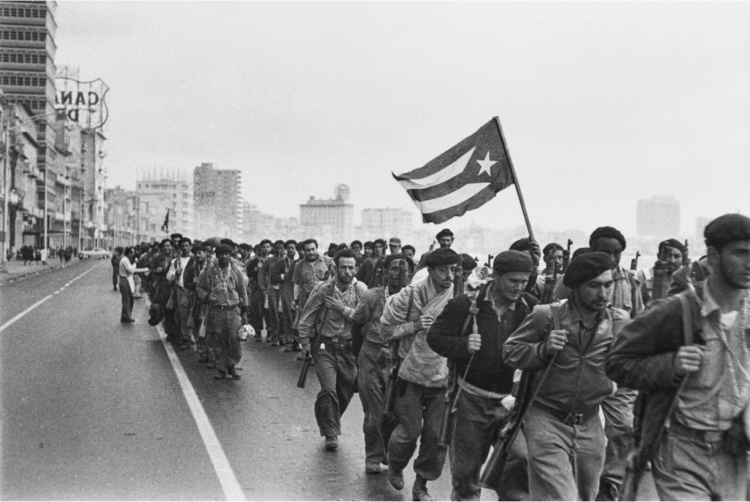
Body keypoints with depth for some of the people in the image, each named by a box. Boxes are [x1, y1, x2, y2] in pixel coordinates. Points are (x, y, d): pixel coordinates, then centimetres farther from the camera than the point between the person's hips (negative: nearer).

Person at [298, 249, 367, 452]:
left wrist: (343, 309, -19)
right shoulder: (323, 289, -5)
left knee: (345, 393, 11)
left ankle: (330, 425, 37)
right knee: (328, 390, -16)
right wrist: (305, 342, 3)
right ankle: (331, 434, -3)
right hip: (326, 346, -2)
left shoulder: (361, 290, -4)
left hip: (350, 348, 2)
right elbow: (307, 317, 3)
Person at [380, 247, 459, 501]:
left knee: (437, 435, 4)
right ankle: (395, 467, 35)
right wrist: (414, 325, -16)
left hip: (444, 377, 2)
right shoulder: (409, 295, -9)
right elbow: (385, 328, -3)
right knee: (410, 431, 3)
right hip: (412, 375, -2)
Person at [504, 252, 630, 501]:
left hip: (590, 425, 4)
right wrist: (543, 349, -18)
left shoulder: (621, 322, -1)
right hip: (547, 421, -4)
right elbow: (509, 350, -3)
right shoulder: (547, 315, -9)